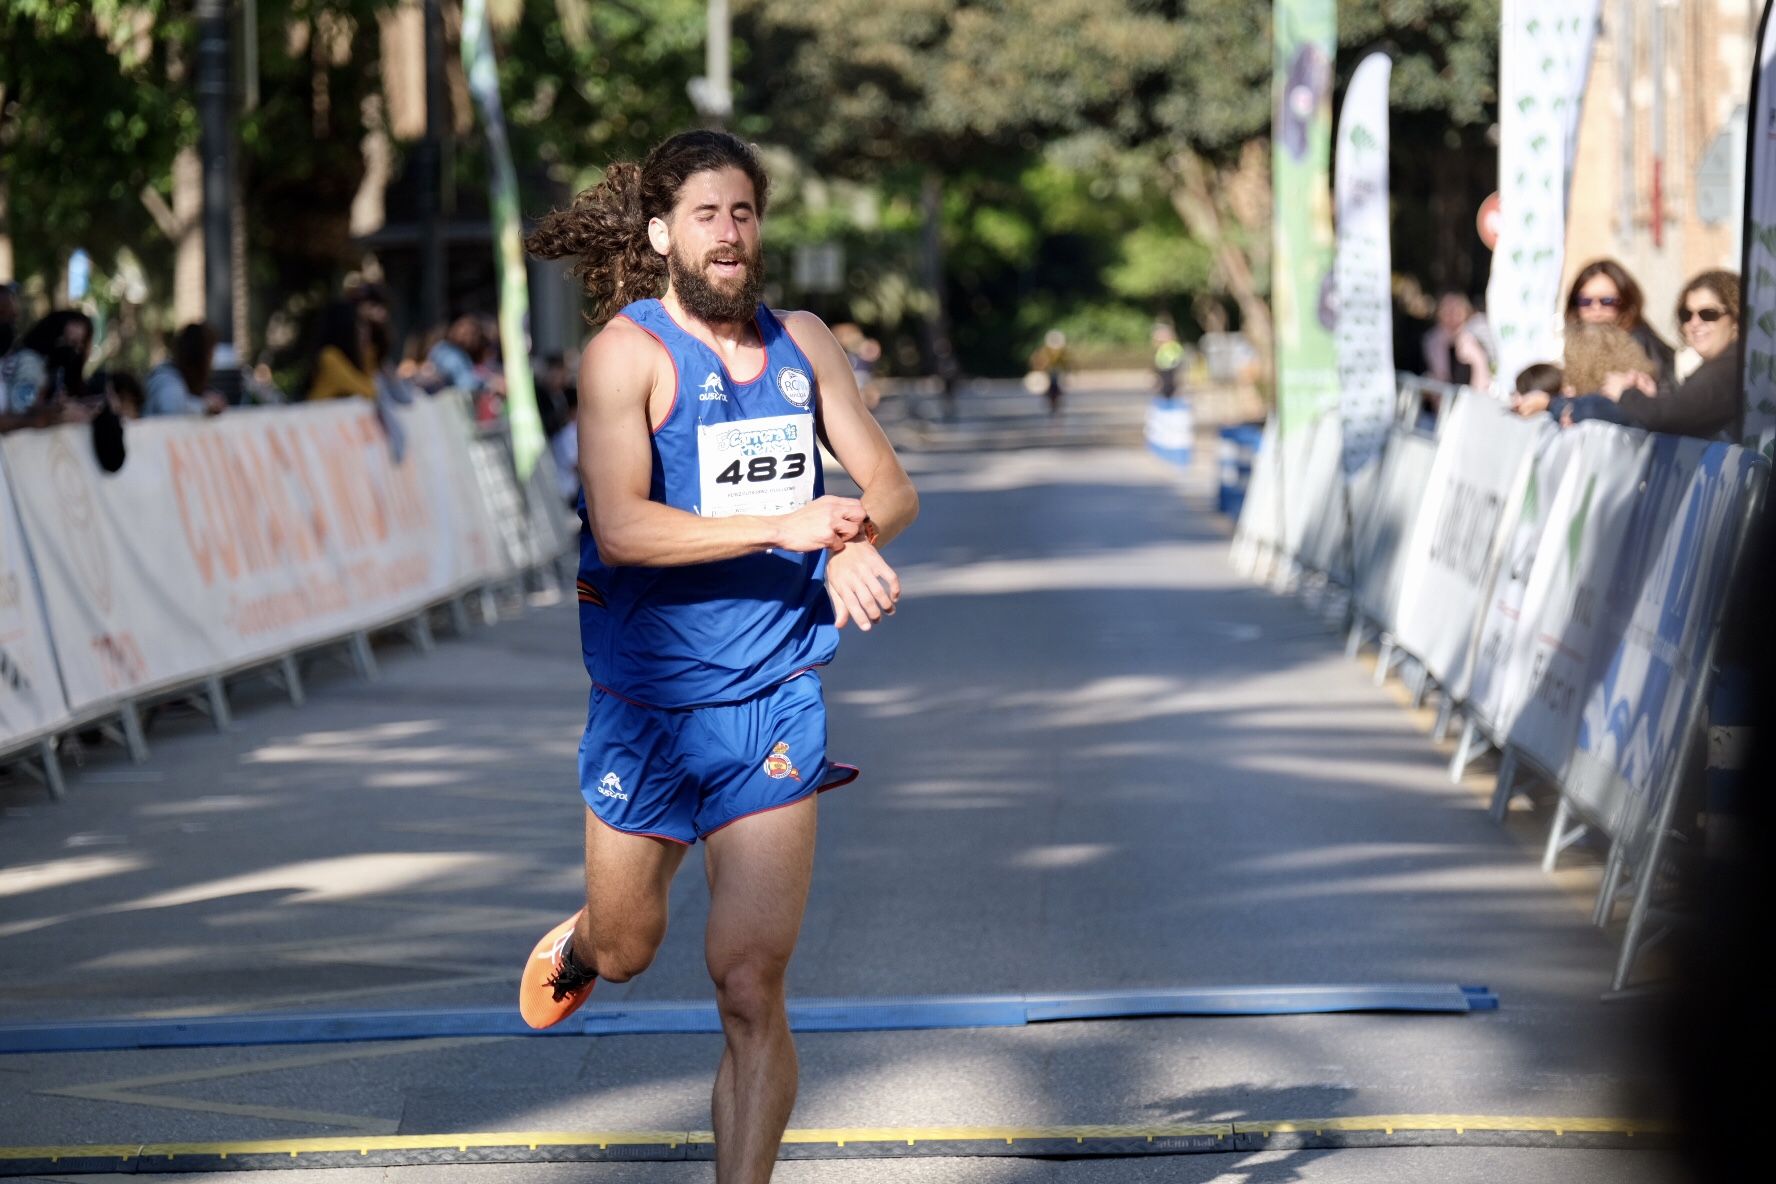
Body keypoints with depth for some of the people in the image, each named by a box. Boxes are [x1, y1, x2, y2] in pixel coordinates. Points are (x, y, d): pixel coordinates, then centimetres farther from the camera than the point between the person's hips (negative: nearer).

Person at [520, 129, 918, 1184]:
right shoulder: (628, 350, -10)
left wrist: (855, 541, -14)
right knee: (627, 952, 18)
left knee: (751, 988, -6)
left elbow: (893, 486, 10)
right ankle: (577, 942, 54)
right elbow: (619, 528, -21)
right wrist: (782, 525, -30)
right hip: (648, 702, -2)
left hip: (775, 699, 2)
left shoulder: (802, 341, 5)